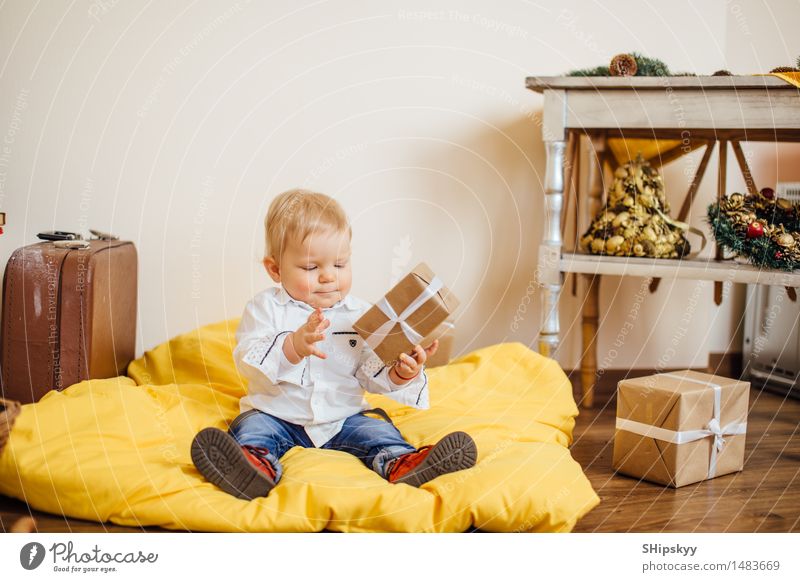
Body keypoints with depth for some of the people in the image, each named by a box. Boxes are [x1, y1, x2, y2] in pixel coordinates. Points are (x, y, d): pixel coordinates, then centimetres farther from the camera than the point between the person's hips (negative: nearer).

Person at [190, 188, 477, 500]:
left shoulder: (360, 314, 4)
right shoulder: (265, 307, -3)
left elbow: (372, 374, 1)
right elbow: (248, 363, -17)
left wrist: (401, 374, -23)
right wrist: (293, 346, -35)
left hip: (344, 416, 2)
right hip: (276, 415, -2)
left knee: (377, 428, -20)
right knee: (252, 426, -28)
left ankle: (399, 462, -46)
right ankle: (257, 464, -56)